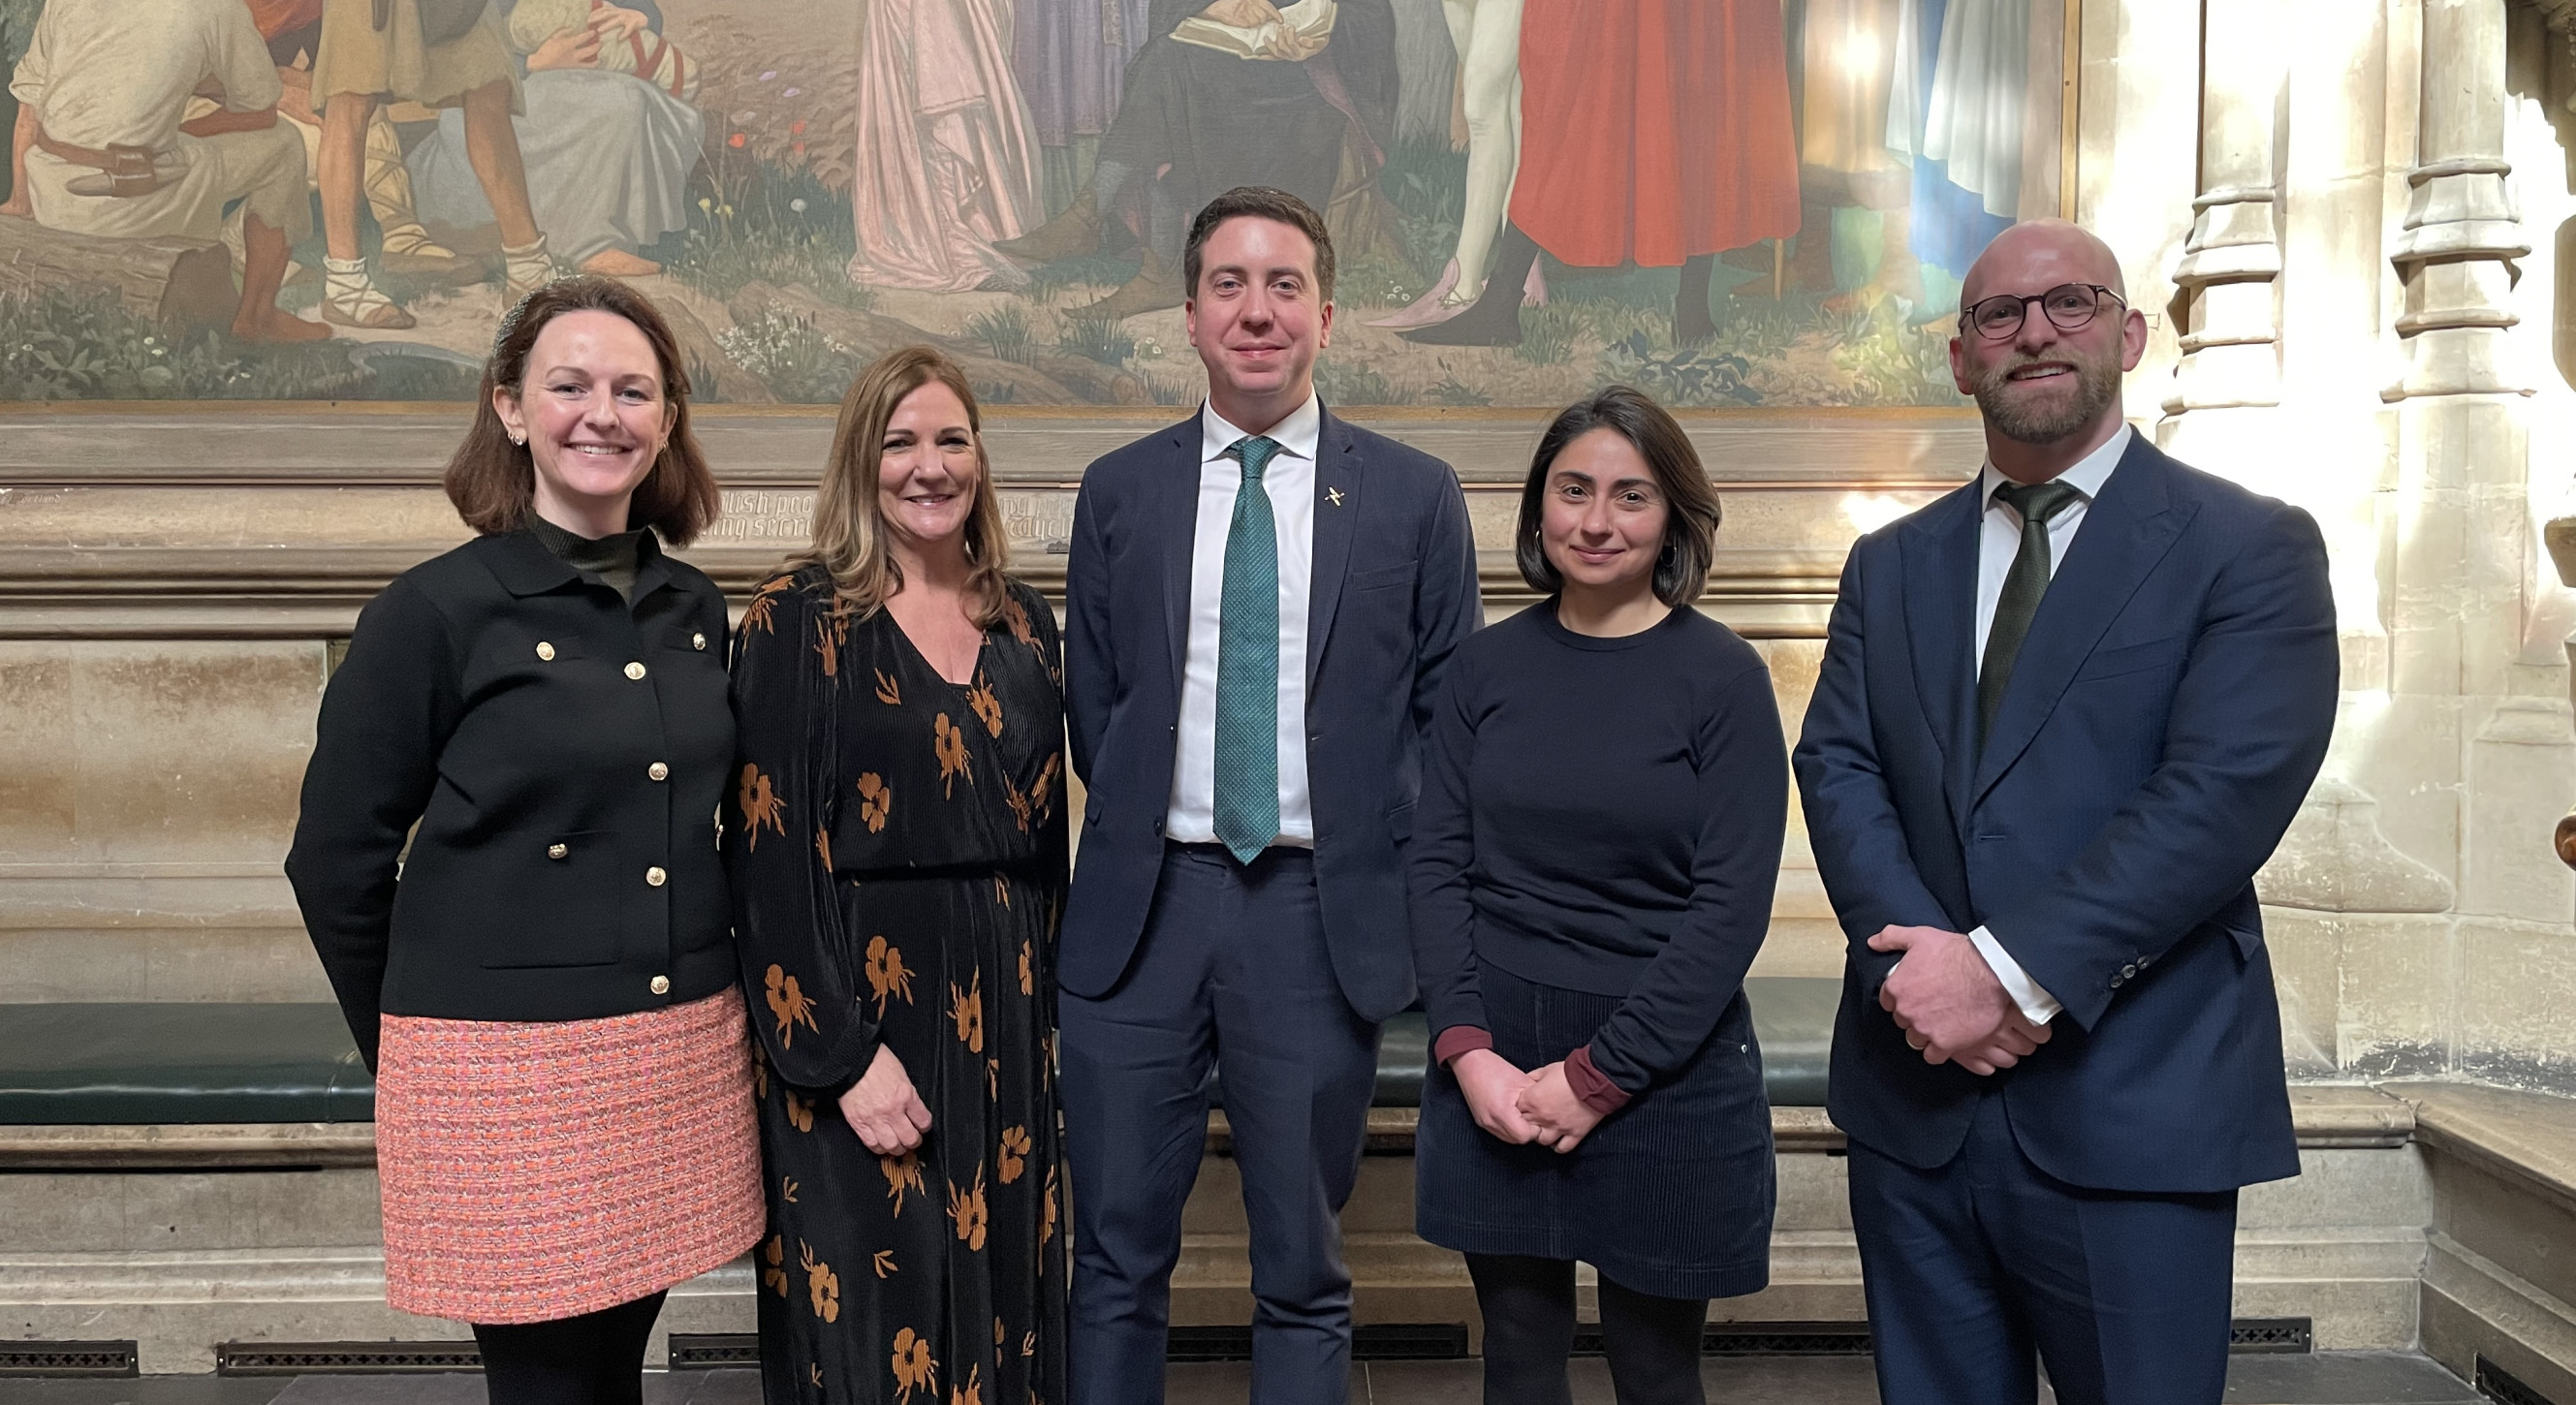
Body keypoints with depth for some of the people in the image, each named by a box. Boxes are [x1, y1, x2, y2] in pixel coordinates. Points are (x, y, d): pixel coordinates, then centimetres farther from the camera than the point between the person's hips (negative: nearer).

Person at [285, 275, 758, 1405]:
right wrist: (411, 1050, 5)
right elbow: (336, 861, -3)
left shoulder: (695, 610, 6)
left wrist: (697, 1018, 13)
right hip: (510, 1072, -4)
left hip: (684, 1065, 5)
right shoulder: (434, 611, -8)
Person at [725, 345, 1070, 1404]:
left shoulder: (1023, 622, 8)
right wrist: (842, 1057, -16)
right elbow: (768, 853, -12)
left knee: (1001, 1298, 14)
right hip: (859, 1010, -5)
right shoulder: (797, 618, -7)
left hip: (1003, 1013, 5)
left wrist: (1043, 1003, 9)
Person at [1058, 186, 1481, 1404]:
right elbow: (1092, 708, 10)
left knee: (1303, 1273, 12)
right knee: (1116, 1263, 12)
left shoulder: (1414, 496, 2)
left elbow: (1449, 716, 4)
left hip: (1323, 916, -1)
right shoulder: (1117, 492, 6)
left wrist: (1401, 881, -2)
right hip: (1141, 907, 2)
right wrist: (1139, 839, 4)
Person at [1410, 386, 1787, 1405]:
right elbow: (1438, 867, 2)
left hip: (1663, 1073, -2)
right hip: (1493, 1070, 3)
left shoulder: (1722, 678, -5)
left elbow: (1731, 905, -10)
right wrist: (1467, 1051, -10)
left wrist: (1596, 1075, -13)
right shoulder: (1485, 668, 4)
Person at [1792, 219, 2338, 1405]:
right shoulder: (1891, 567, 12)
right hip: (1913, 1099, 4)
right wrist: (1920, 961, -15)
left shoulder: (2252, 548, -1)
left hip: (2132, 1113, -3)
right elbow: (1836, 768, 2)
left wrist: (2011, 971, -19)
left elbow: (2229, 791, -13)